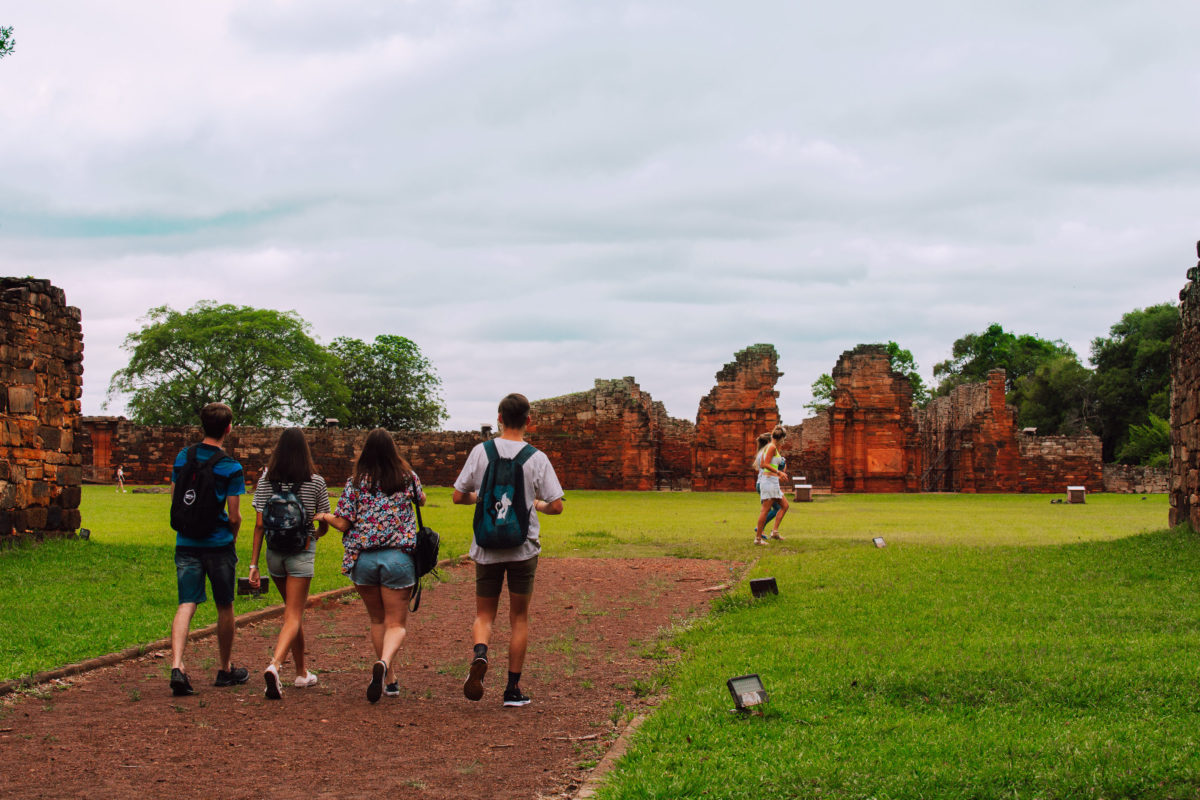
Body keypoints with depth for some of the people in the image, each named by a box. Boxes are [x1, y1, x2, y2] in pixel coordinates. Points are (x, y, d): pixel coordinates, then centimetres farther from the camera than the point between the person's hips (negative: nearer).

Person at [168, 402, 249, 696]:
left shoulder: (182, 457, 4)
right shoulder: (231, 468, -10)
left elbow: (174, 500, 10)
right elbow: (234, 516, -9)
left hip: (186, 543, 3)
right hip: (218, 545, -3)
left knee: (186, 604, -1)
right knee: (224, 607, 12)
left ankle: (177, 666, -20)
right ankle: (225, 670, 25)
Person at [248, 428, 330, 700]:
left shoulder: (266, 479, -1)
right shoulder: (315, 482, -5)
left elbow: (260, 525, -4)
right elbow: (325, 524, 4)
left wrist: (254, 564, -1)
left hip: (275, 552, 3)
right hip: (302, 551, -3)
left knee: (294, 610, 20)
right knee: (293, 616, -3)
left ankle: (302, 672, 29)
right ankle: (274, 665, -27)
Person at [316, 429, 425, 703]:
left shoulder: (356, 482, -2)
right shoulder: (407, 477, 3)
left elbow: (343, 524, -4)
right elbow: (422, 500, 24)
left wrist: (325, 517, 17)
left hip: (363, 557, 1)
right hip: (398, 557, -1)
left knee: (377, 619, 18)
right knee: (396, 623, 2)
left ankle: (389, 679, 24)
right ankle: (383, 663, -27)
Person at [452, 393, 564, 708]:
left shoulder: (481, 452, -3)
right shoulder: (537, 459, -6)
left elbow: (459, 496, 0)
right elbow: (556, 505, -8)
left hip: (486, 548, 1)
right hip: (523, 548, -1)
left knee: (484, 614, 13)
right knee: (519, 617, 11)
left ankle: (480, 653, -19)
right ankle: (513, 688, 12)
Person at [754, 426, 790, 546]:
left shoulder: (768, 447, 16)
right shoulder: (772, 447, -11)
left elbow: (762, 465, 21)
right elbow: (766, 464, -19)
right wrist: (779, 472, -22)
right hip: (770, 480, -10)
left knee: (784, 505, 12)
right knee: (766, 509, -9)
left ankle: (775, 531, 8)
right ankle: (758, 538, -7)